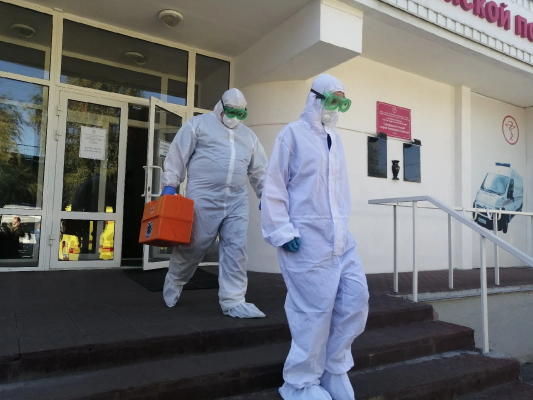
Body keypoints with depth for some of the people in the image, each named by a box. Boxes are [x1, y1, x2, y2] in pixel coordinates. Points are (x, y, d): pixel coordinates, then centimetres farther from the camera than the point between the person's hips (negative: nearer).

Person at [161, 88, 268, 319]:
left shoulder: (248, 135, 19)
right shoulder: (198, 124, 5)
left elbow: (259, 169, 21)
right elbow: (178, 154, 0)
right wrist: (169, 185, -6)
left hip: (237, 200, 5)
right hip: (203, 197, -4)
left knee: (236, 248, -2)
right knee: (194, 245, 4)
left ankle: (233, 301, 4)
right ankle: (174, 281, 31)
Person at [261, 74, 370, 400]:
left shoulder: (335, 139, 19)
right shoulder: (293, 134, -4)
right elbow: (274, 186, -9)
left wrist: (342, 222, 16)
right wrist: (282, 232, -14)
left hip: (340, 237, 8)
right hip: (306, 238, -7)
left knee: (356, 298, 5)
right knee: (315, 310, -3)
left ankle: (334, 368, 25)